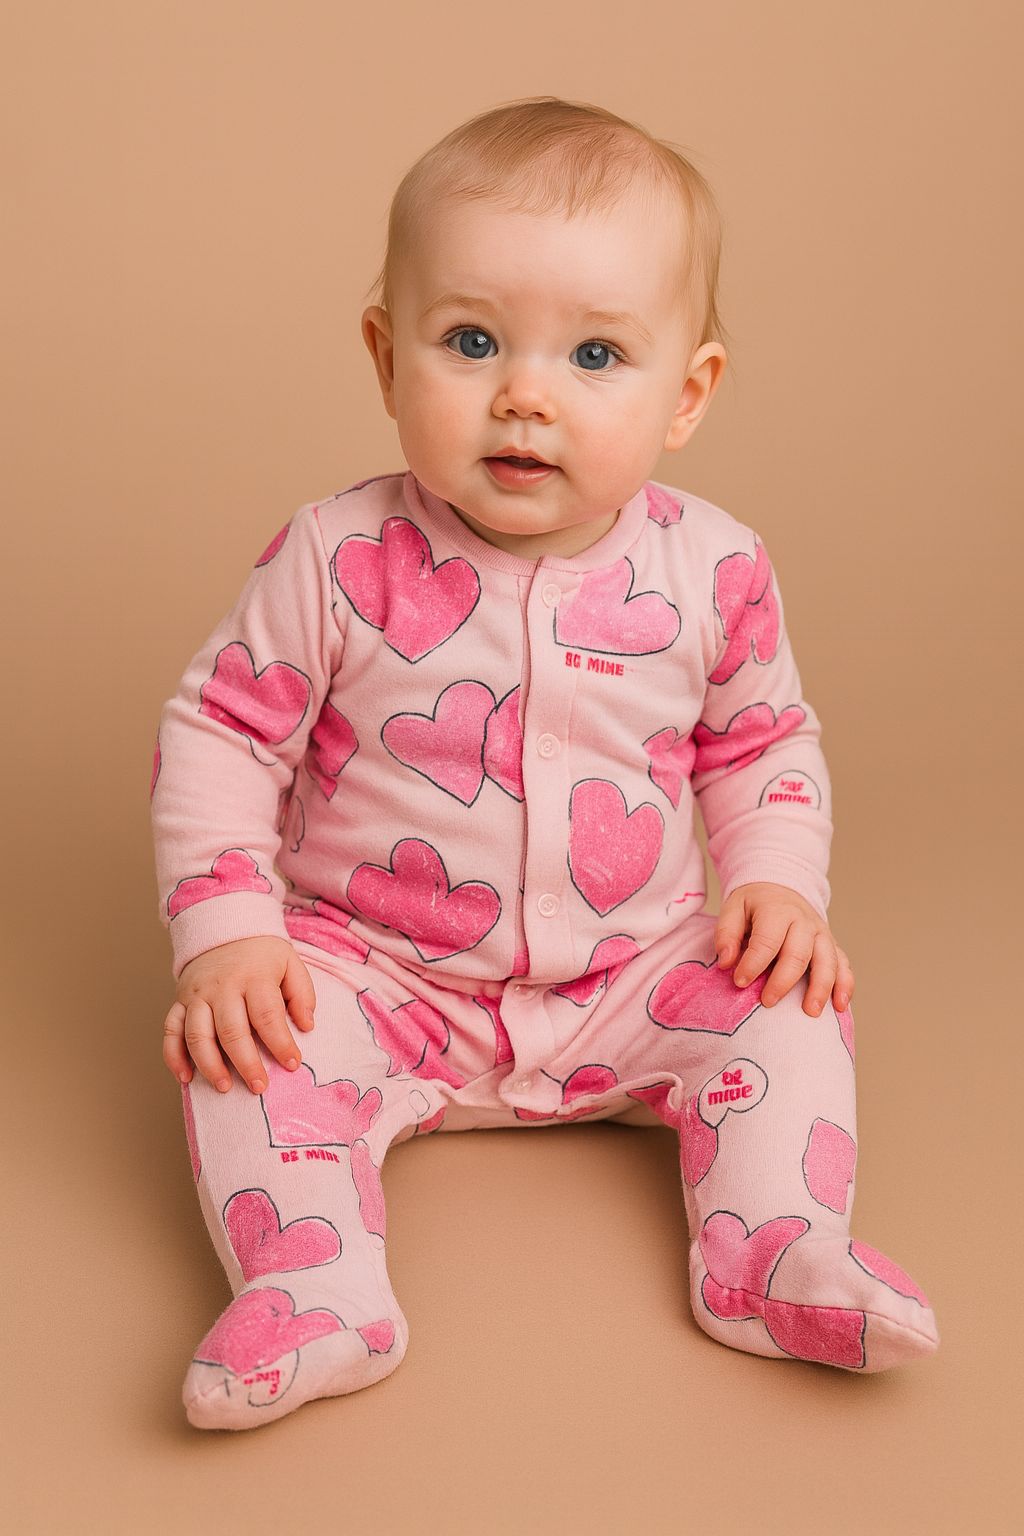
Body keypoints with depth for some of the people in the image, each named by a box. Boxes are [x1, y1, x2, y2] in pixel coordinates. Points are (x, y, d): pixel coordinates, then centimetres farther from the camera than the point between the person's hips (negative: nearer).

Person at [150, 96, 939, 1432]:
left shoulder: (711, 570, -8)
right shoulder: (339, 561, -15)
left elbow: (765, 741, 9)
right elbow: (220, 732, -7)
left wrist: (777, 883, -7)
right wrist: (226, 931, -17)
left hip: (637, 979, 2)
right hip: (377, 978, -1)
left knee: (789, 1004, -15)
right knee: (251, 1041, -25)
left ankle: (776, 1255, -12)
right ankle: (314, 1288, -24)